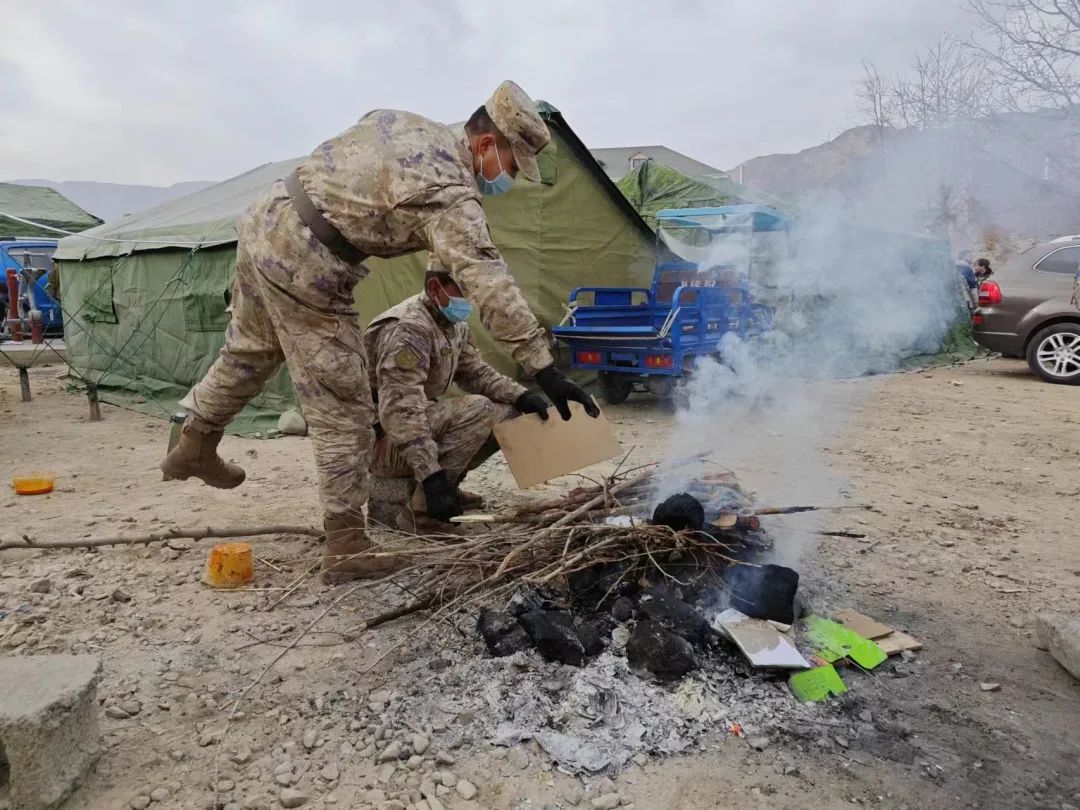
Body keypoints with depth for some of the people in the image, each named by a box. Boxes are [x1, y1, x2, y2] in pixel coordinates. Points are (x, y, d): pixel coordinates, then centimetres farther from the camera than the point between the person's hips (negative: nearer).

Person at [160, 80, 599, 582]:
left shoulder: (406, 123, 11)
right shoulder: (451, 194, -17)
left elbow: (334, 157, 21)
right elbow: (490, 286, -25)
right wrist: (544, 370, -26)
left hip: (264, 220, 10)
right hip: (305, 265, -10)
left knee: (249, 351, 29)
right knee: (343, 412, -2)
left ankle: (194, 446, 51)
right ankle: (345, 546, 6)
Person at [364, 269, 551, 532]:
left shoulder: (454, 324, 4)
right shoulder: (408, 329, -26)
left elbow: (475, 372, 11)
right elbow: (400, 412, -33)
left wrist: (521, 396, -7)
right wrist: (433, 478, -38)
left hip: (423, 424, 10)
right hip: (381, 438, -10)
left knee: (507, 413, 0)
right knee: (477, 410, -28)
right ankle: (415, 508, -18)